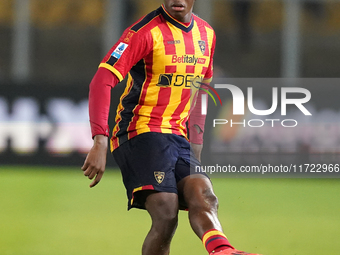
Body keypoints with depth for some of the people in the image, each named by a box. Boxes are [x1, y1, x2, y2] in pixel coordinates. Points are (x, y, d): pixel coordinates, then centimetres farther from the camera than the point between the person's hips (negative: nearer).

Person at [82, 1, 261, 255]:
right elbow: (102, 81, -17)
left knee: (203, 197, -24)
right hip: (141, 131, -6)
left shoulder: (206, 34, 12)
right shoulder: (145, 31, -10)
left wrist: (196, 143, 20)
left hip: (179, 138, 6)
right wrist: (100, 141, -28)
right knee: (166, 215, -23)